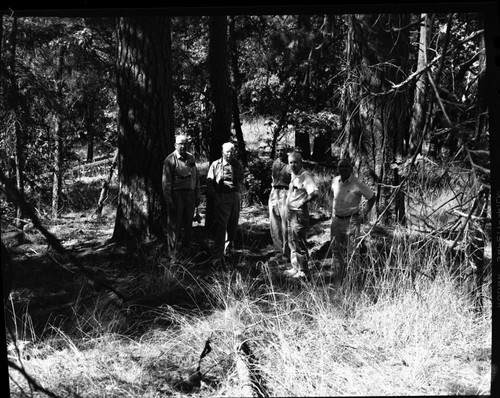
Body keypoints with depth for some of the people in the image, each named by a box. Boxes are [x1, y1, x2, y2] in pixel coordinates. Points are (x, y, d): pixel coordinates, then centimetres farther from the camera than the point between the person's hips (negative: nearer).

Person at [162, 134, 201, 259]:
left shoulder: (191, 158, 13)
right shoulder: (170, 160, -6)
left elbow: (196, 177, 18)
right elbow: (166, 182, -9)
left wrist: (197, 196, 13)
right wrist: (169, 201, -14)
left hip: (190, 194, 6)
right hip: (176, 194, -6)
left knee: (188, 225, 10)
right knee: (174, 225, -1)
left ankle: (185, 248, 21)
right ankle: (173, 254, 5)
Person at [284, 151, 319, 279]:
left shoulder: (306, 176, -16)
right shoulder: (293, 175, 12)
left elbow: (314, 193, -30)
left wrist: (303, 202, -19)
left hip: (299, 213, -10)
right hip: (290, 213, 10)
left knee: (299, 242, -4)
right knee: (292, 242, 17)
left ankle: (303, 271, 4)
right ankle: (295, 268, 28)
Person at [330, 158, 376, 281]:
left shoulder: (357, 184, -13)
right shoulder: (334, 181, 3)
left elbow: (372, 197, -2)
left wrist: (364, 214, -8)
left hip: (351, 221, -5)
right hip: (336, 220, 6)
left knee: (350, 252, -2)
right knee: (336, 250, 11)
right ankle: (340, 277, 25)